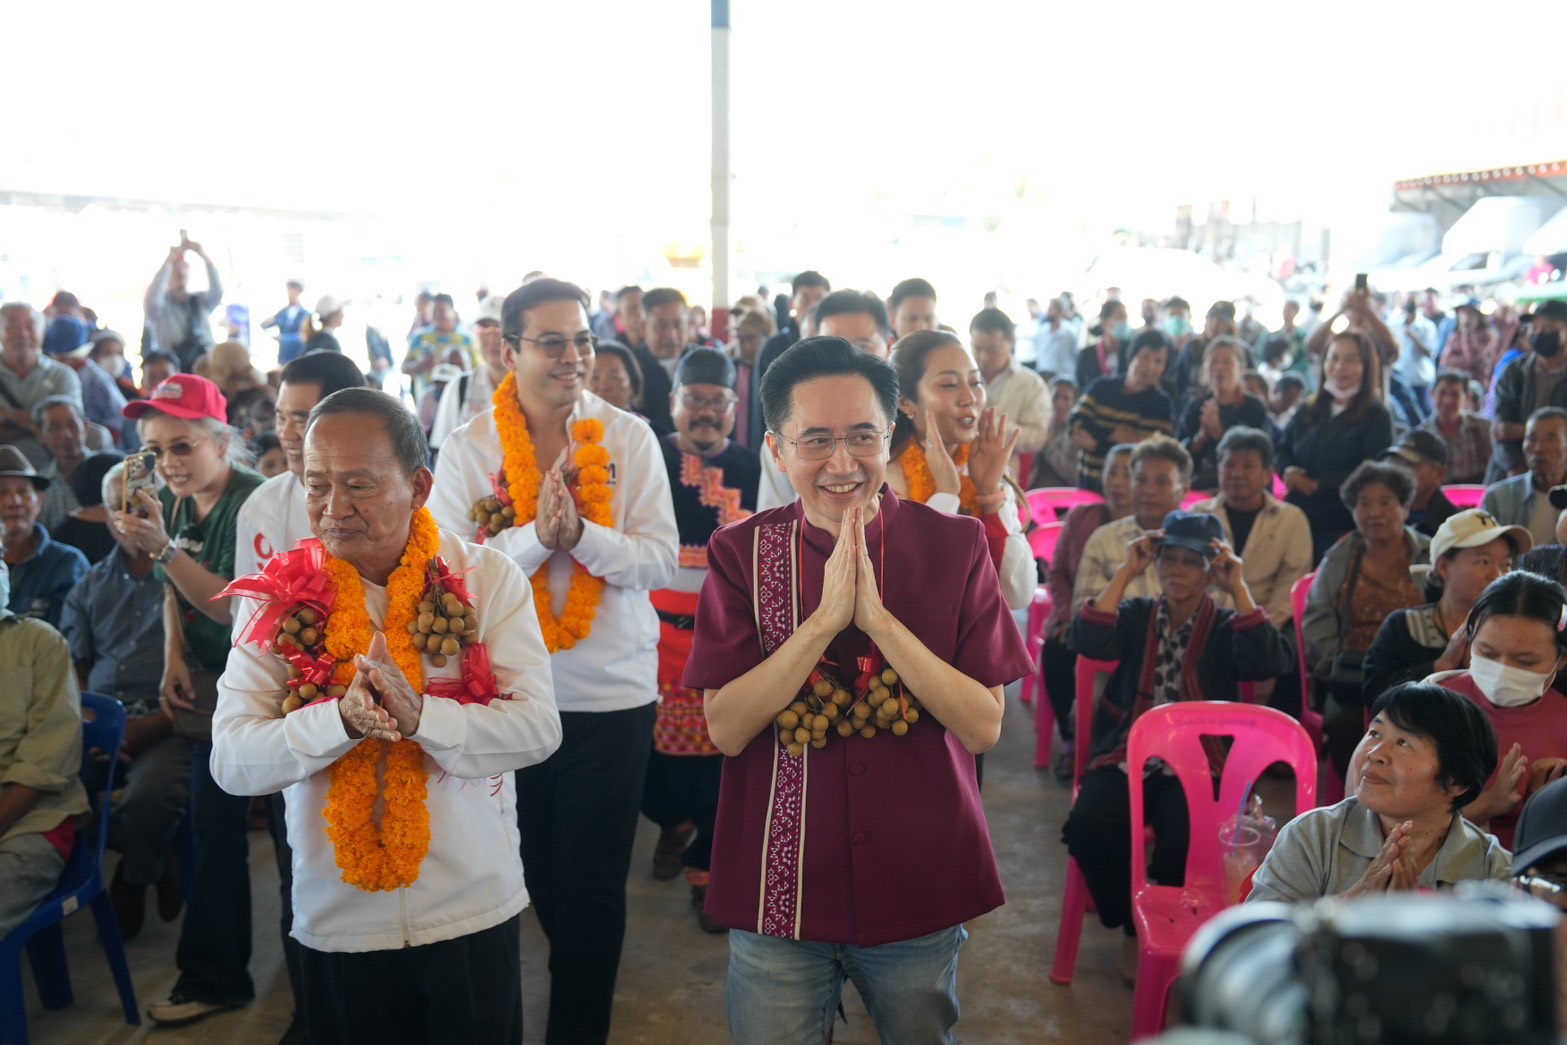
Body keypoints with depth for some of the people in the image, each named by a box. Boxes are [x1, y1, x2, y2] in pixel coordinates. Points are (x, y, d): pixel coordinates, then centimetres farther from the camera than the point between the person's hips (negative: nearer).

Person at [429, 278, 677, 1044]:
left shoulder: (630, 438, -3)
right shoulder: (468, 449, -3)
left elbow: (660, 560, -9)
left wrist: (580, 531, -24)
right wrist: (537, 534, -25)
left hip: (614, 692, 0)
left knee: (592, 886, 10)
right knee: (535, 873, 17)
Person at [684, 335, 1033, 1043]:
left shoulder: (954, 546, -6)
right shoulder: (741, 553, -5)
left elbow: (984, 727, -12)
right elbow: (726, 729, -13)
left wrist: (878, 619, -22)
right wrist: (826, 619, -23)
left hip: (921, 884, 1)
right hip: (779, 892, 0)